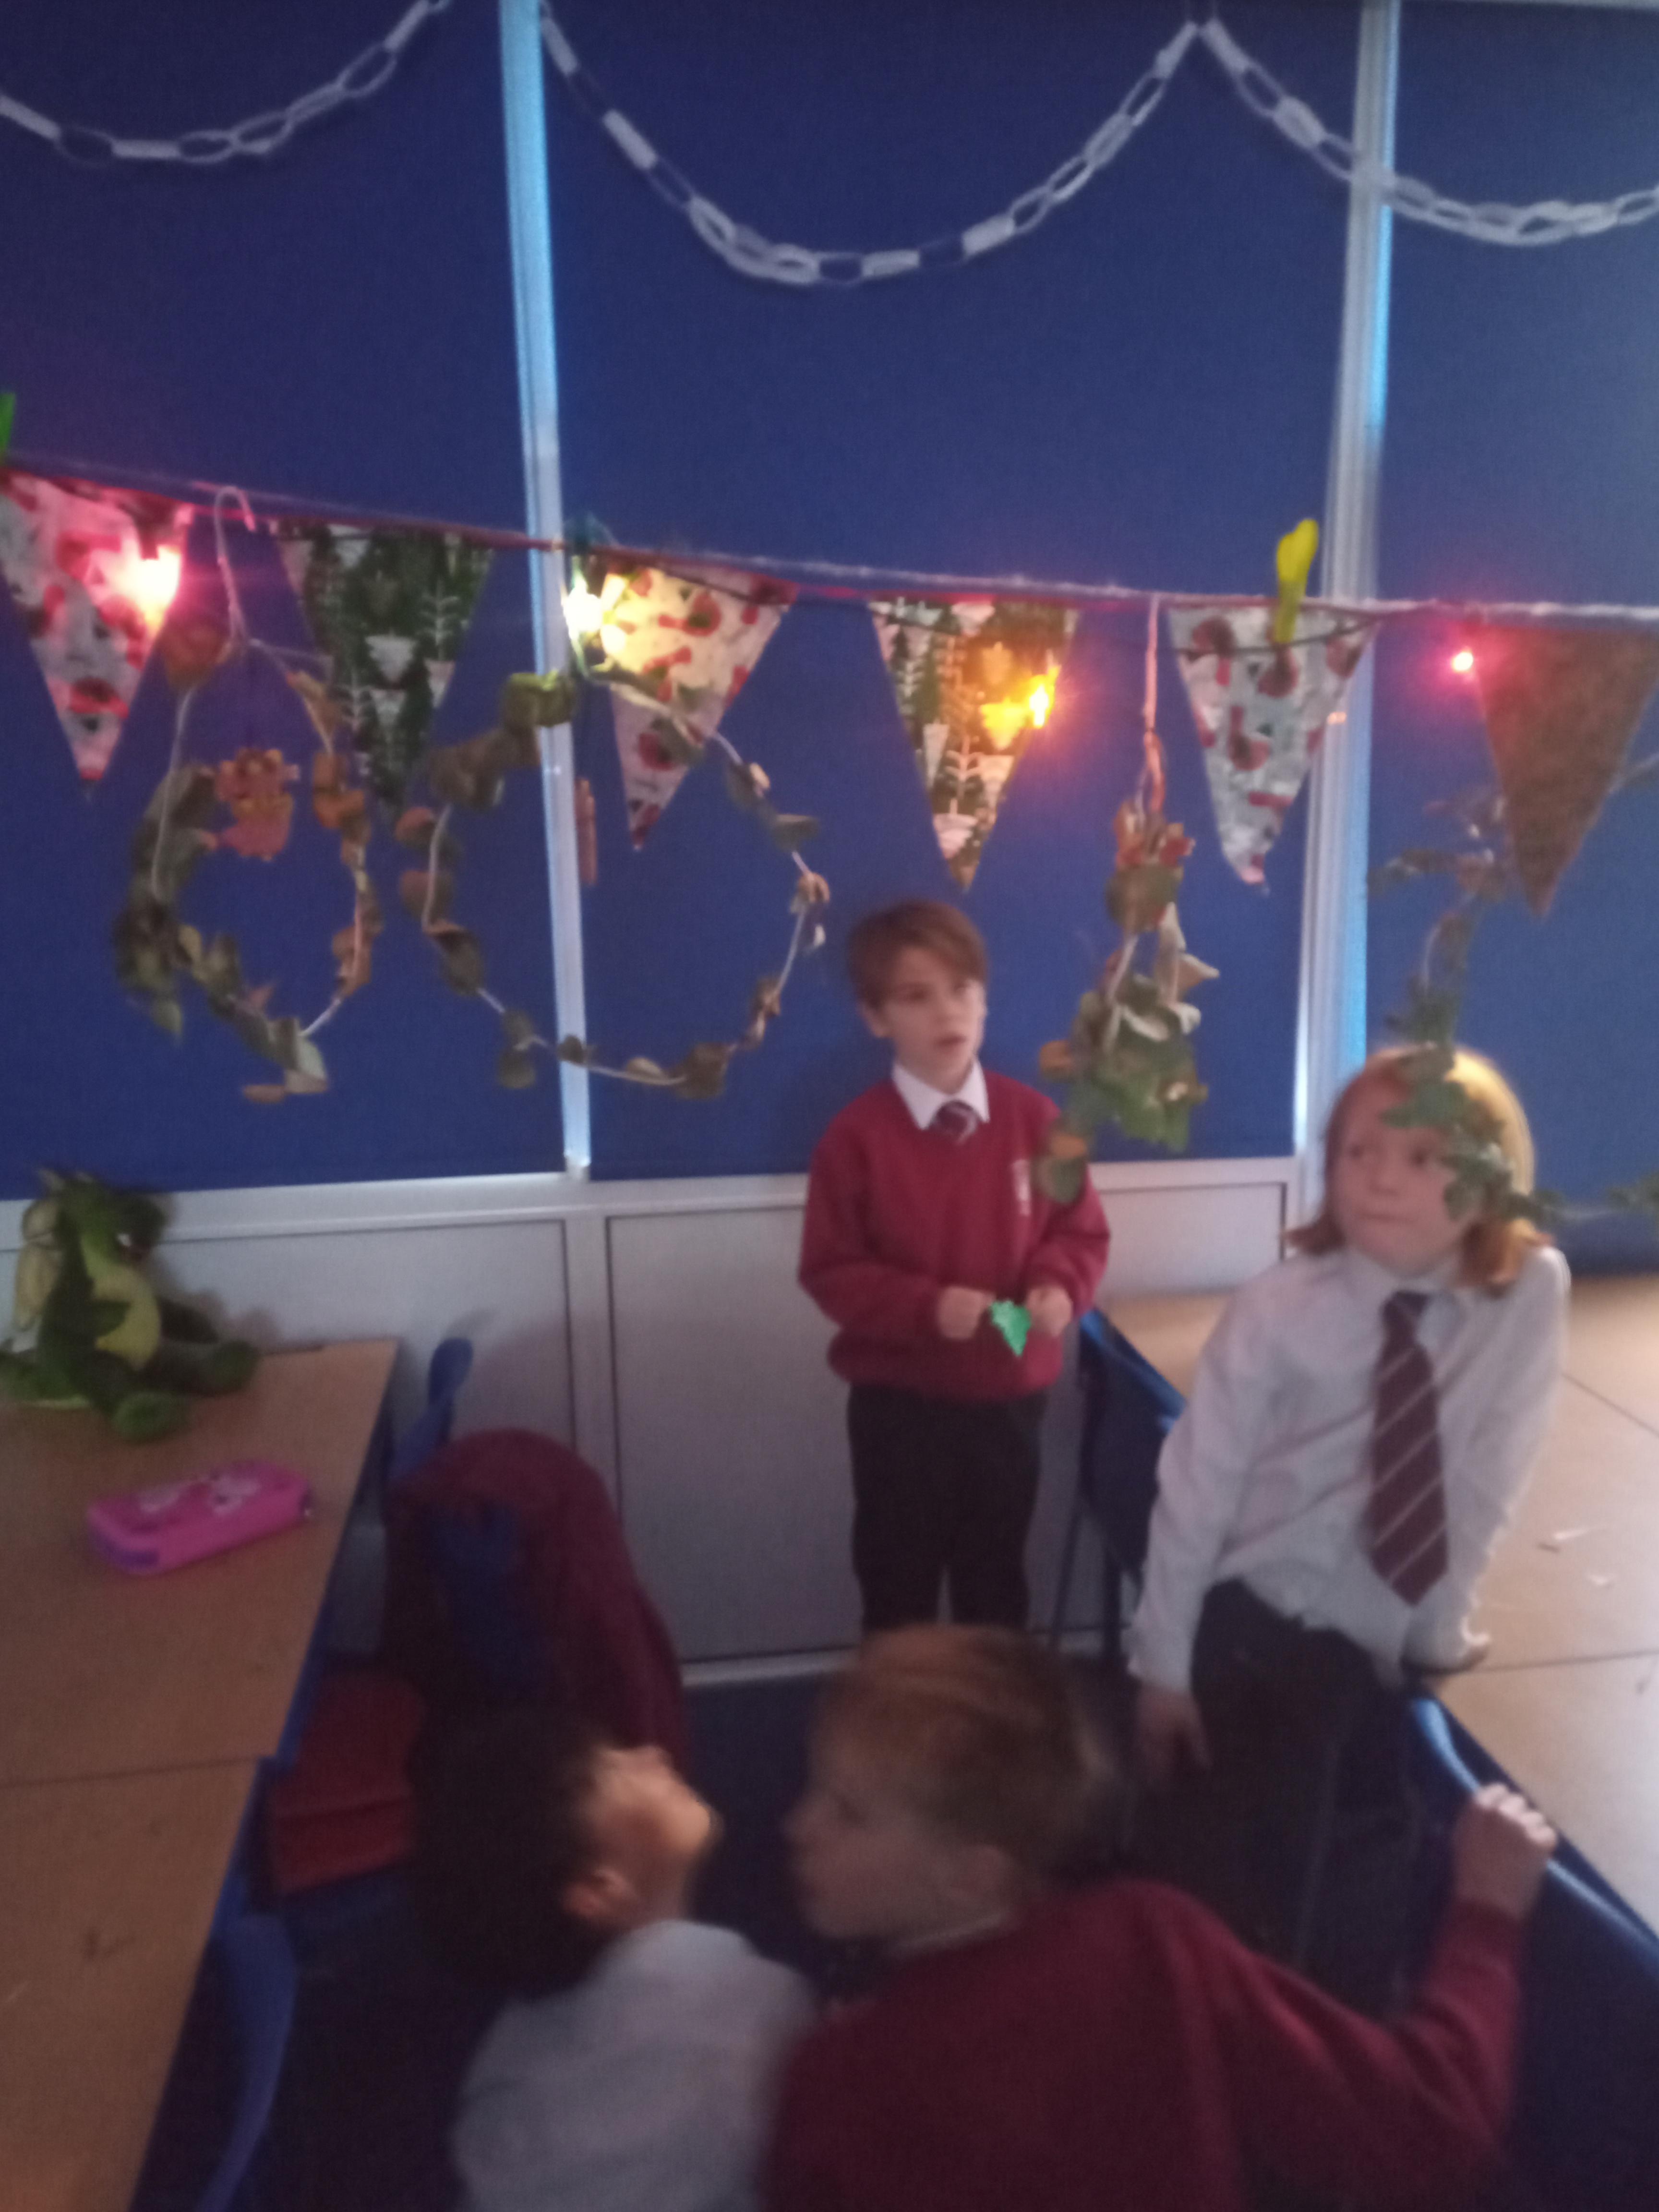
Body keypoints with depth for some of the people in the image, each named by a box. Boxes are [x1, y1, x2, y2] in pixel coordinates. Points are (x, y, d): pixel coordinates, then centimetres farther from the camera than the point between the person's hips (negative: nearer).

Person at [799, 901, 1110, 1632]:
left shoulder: (1033, 1118, -5)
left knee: (996, 1584, 21)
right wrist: (927, 1306, -25)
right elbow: (830, 1270, -11)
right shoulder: (857, 1136, -13)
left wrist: (1058, 1285, -19)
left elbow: (1082, 1232, 3)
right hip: (899, 1404, -2)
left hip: (1009, 1398, 2)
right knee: (898, 1587, 15)